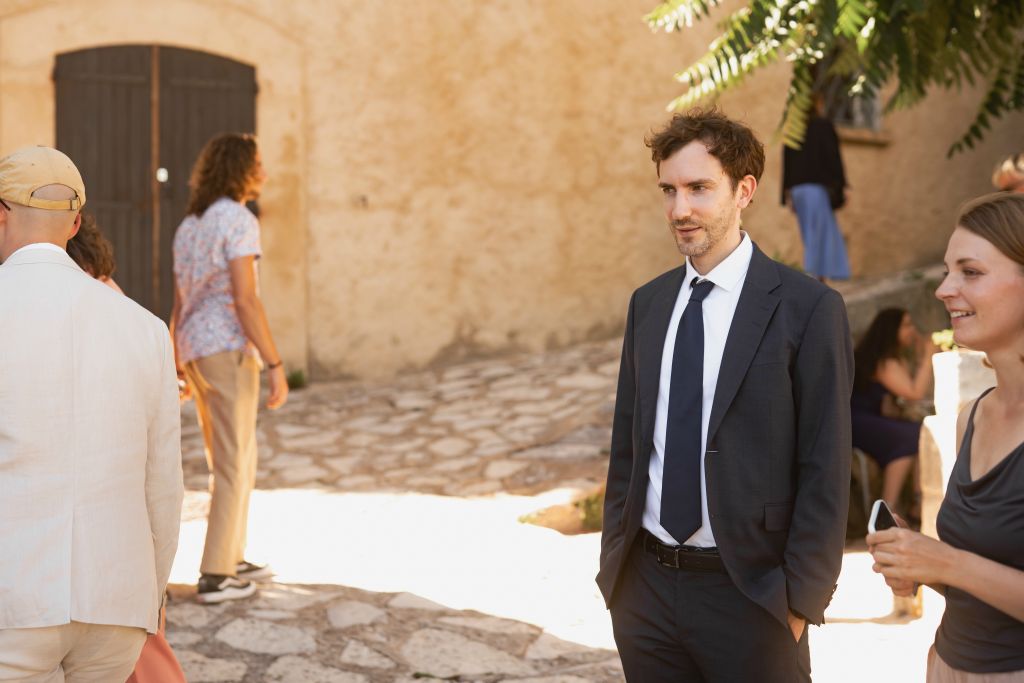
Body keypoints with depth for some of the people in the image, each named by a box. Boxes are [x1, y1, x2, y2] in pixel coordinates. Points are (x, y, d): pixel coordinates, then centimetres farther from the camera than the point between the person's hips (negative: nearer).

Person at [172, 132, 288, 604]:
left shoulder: (190, 226, 16)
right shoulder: (239, 221, -13)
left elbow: (181, 305, 19)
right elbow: (246, 300, -21)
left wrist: (178, 368, 24)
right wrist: (276, 366, -19)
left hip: (198, 354, 9)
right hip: (228, 354, -9)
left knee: (235, 460, 19)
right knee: (233, 467, -1)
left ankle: (230, 558, 25)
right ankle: (216, 575, 3)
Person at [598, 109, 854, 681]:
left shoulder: (808, 308, -9)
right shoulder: (648, 303, 7)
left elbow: (826, 470, -9)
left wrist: (801, 602, -10)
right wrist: (614, 566, 10)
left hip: (747, 593, -4)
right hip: (646, 587, 5)